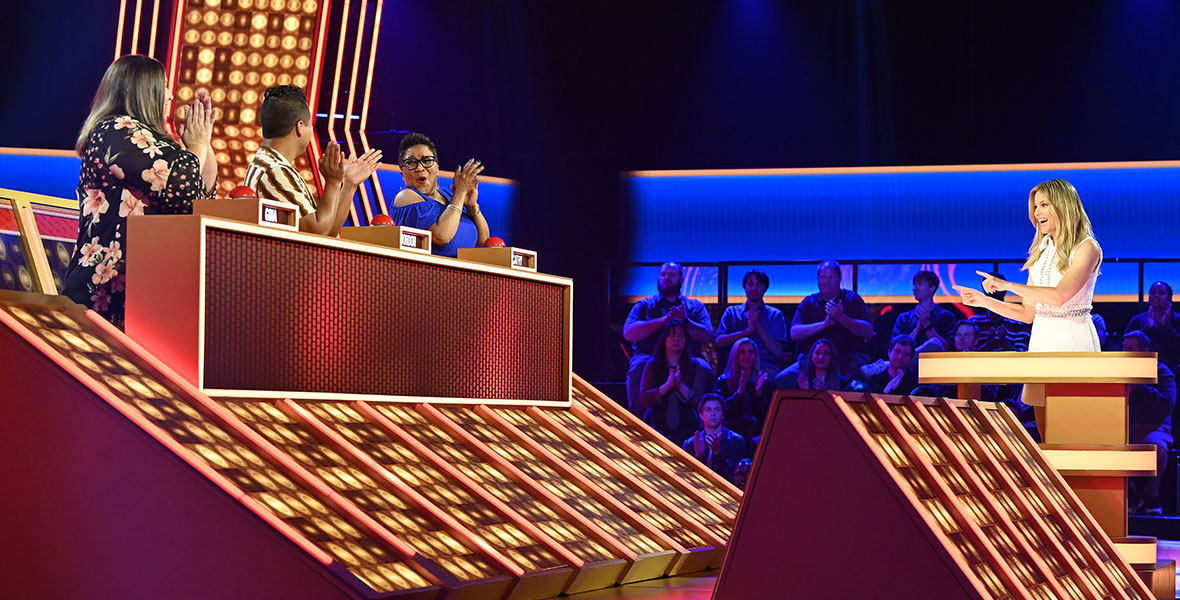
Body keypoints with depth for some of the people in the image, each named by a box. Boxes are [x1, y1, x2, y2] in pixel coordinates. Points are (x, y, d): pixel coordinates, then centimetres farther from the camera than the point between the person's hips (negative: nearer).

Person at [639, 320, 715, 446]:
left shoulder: (695, 366, 8)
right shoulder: (653, 366, 9)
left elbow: (699, 401, -1)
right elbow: (643, 400, -2)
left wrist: (680, 385, -16)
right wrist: (667, 385, -15)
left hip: (687, 431, 0)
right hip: (659, 430, 0)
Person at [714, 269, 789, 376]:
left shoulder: (775, 314, 14)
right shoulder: (731, 312, 18)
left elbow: (777, 351, 2)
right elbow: (718, 342, 2)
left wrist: (757, 325, -3)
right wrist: (747, 331, -8)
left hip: (765, 368, 0)